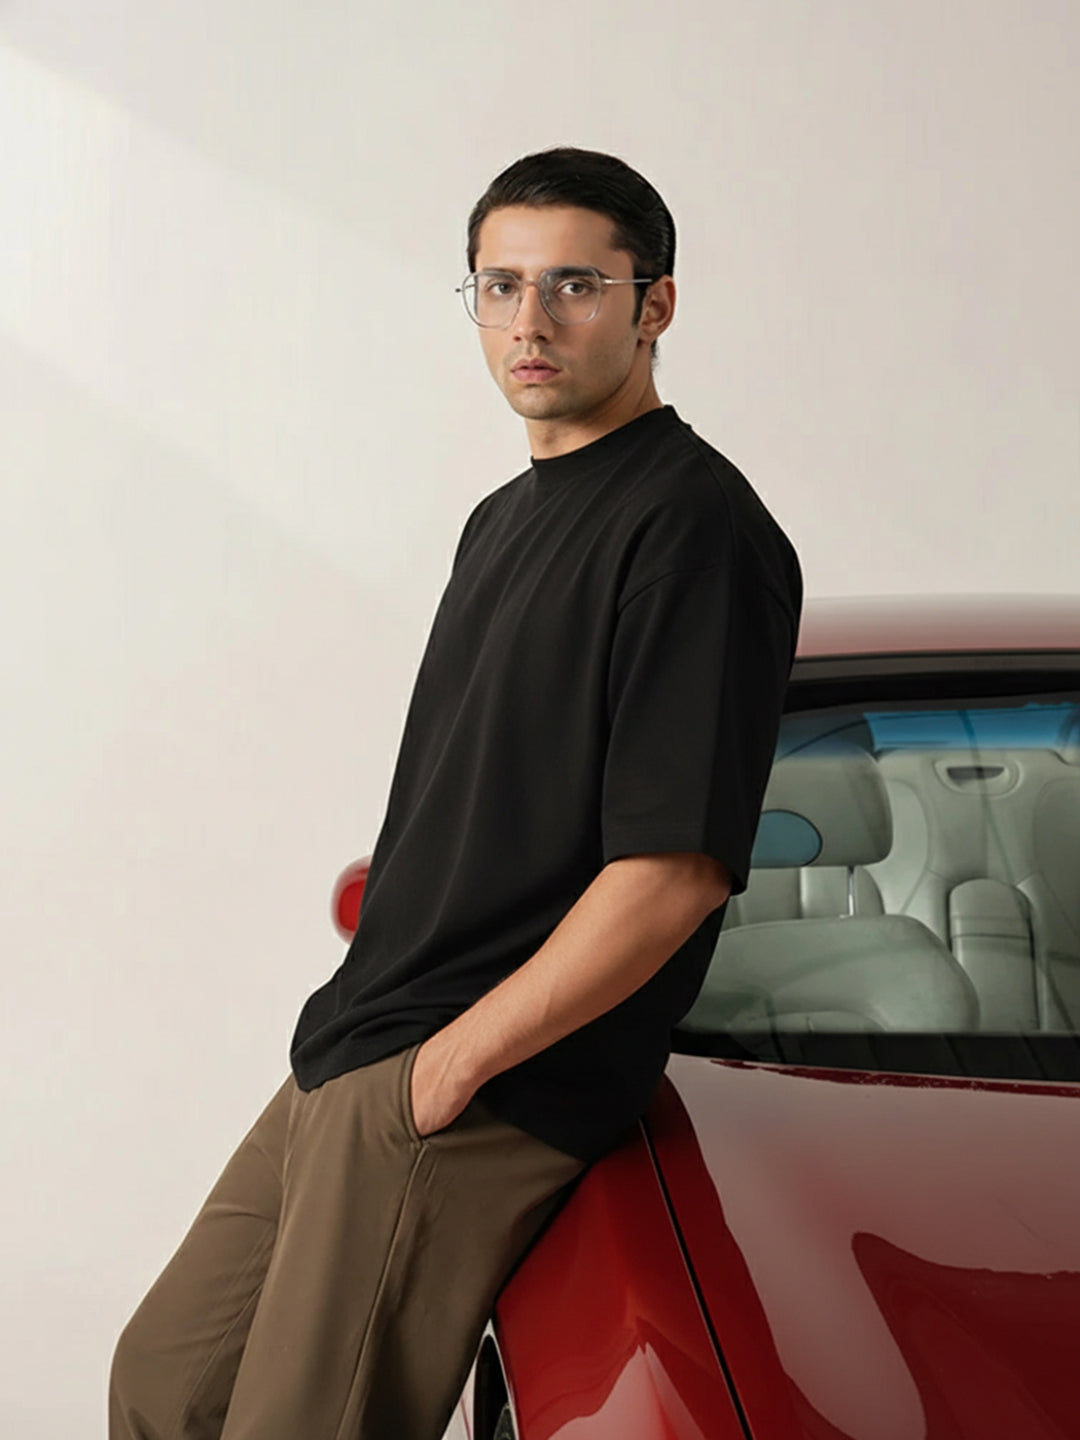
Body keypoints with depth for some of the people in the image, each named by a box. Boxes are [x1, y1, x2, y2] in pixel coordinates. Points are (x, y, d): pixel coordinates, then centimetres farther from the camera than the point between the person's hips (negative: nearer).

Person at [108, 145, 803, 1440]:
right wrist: (362, 1019, 14)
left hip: (493, 1092, -9)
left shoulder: (693, 526, -13)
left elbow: (676, 869, -21)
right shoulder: (504, 518, 18)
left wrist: (455, 1055, -16)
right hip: (349, 1062, 9)